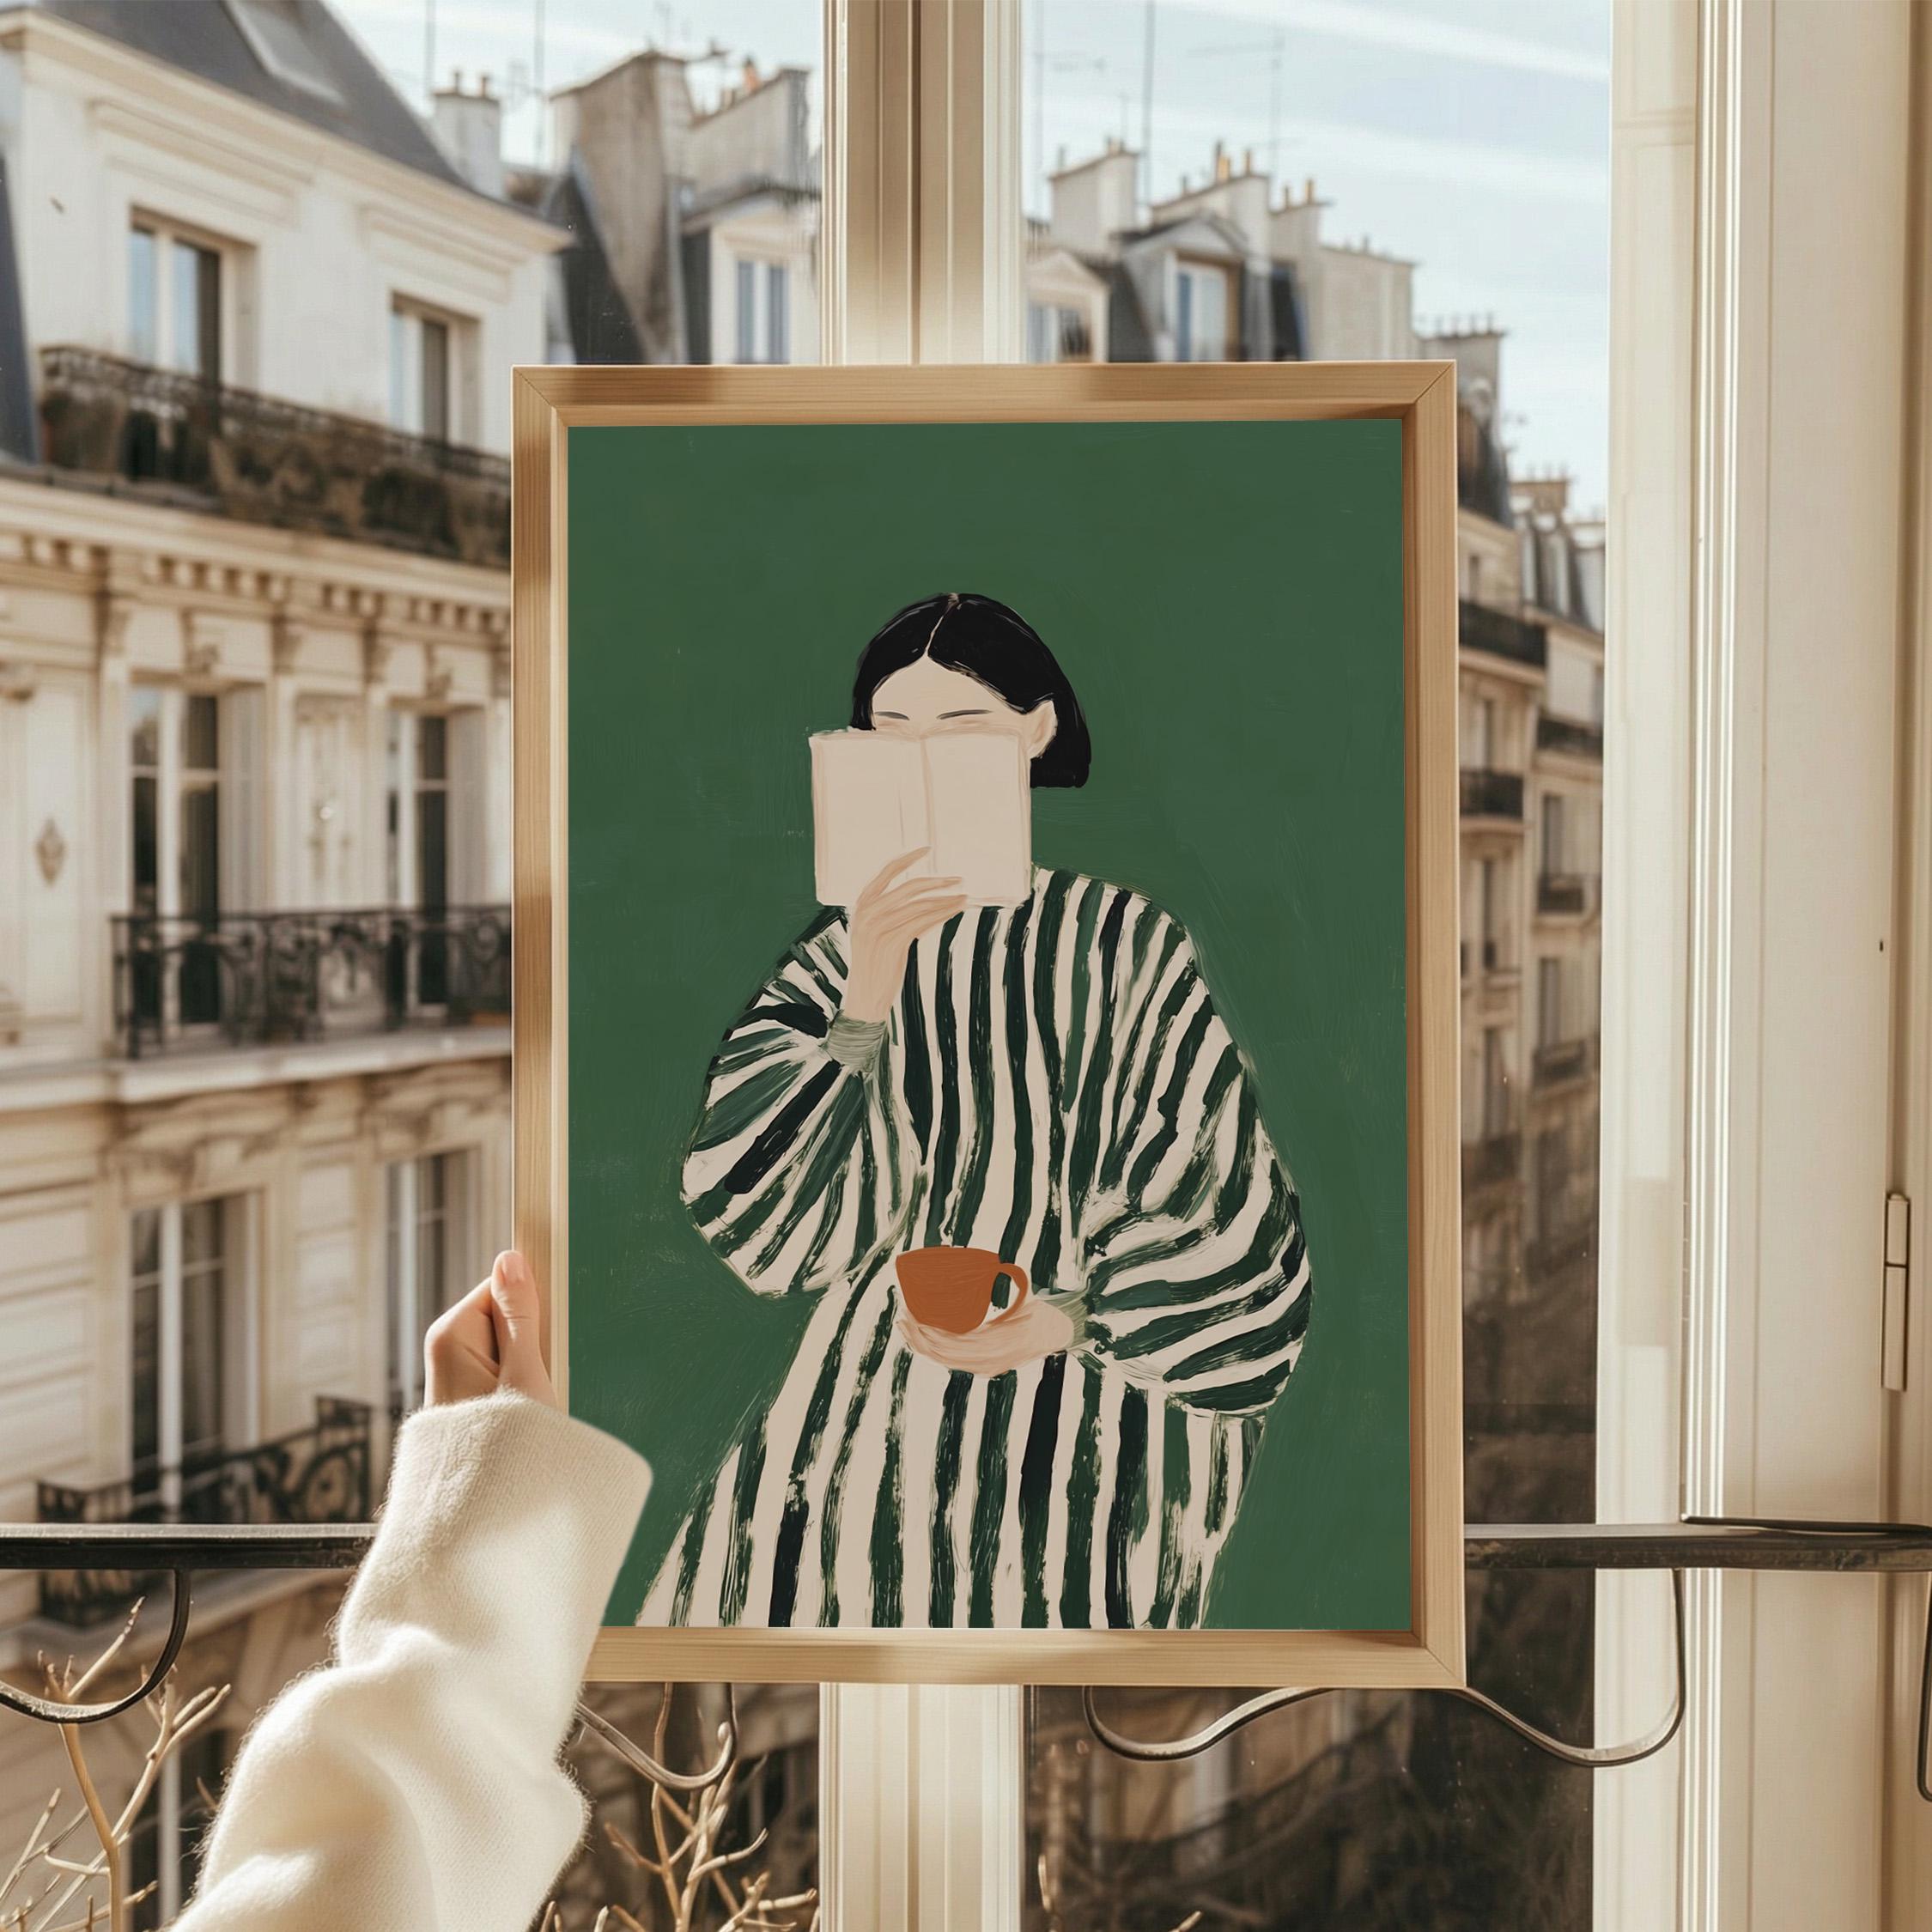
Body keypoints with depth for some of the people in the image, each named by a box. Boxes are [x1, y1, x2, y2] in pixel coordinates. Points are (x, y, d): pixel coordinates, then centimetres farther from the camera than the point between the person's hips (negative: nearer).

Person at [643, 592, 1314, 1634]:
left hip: (1085, 1382, -3)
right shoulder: (845, 950, 8)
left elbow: (1225, 1214, 0)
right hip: (875, 1388, 3)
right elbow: (772, 1226, -3)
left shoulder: (1120, 939, -2)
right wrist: (866, 1002, -15)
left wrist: (1071, 1319, -16)